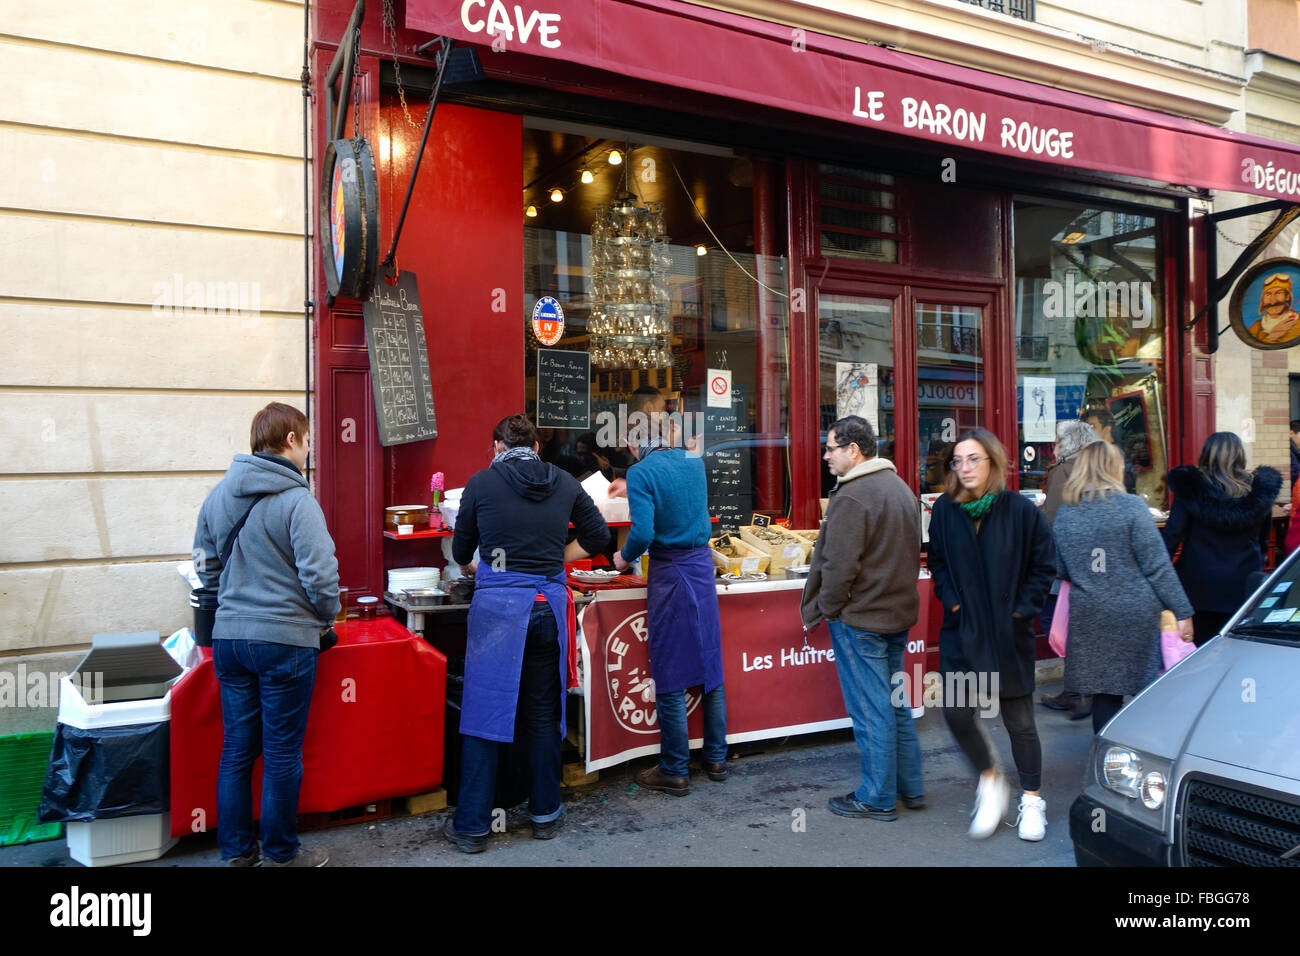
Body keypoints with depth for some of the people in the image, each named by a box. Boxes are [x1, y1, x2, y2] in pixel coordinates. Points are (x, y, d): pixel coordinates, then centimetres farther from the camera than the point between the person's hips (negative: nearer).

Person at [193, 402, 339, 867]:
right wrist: (327, 617, -1)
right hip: (284, 639, -6)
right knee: (282, 753, 7)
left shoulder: (217, 495, 7)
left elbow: (206, 566, 14)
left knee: (237, 747, 15)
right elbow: (319, 575, -19)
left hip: (228, 636, 6)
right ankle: (282, 853, 20)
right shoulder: (296, 500, -15)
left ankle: (236, 850, 26)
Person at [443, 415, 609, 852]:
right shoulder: (565, 483, 5)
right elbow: (597, 535, 14)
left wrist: (470, 568, 31)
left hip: (497, 604, -3)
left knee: (484, 712, 5)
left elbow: (461, 549, 9)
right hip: (549, 603, 3)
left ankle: (472, 826, 13)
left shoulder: (482, 483, -1)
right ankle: (545, 814, 26)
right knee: (542, 712, 14)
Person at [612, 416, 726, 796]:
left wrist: (624, 558, -2)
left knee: (670, 677, 2)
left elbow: (643, 532, -22)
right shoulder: (695, 462, 7)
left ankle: (675, 771, 11)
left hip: (670, 573, -6)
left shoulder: (641, 472, -12)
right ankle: (716, 758, 25)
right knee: (710, 666, 14)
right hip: (703, 565, 6)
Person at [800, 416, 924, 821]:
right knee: (895, 703, 18)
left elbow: (839, 565, -22)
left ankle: (878, 798, 11)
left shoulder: (852, 496, -19)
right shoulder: (901, 487, 12)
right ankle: (910, 788, 27)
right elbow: (913, 552, 19)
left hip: (860, 619, -9)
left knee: (870, 711, 1)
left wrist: (825, 609, -9)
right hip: (900, 613, 9)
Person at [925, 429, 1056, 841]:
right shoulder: (945, 510, -2)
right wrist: (951, 600, -2)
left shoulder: (1020, 510, -9)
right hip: (961, 631, 2)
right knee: (957, 714, -5)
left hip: (1008, 634, -2)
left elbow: (1044, 564, 0)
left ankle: (1032, 800, 28)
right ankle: (989, 780, 22)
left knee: (1019, 720, 8)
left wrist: (1023, 608, -7)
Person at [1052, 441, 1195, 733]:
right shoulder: (1132, 506, -8)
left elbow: (1061, 572, 10)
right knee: (1149, 692, 9)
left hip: (1088, 617, 3)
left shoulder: (1064, 514, 4)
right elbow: (1157, 566, -9)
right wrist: (1182, 611, -5)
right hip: (1136, 615, -3)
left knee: (1103, 692, 9)